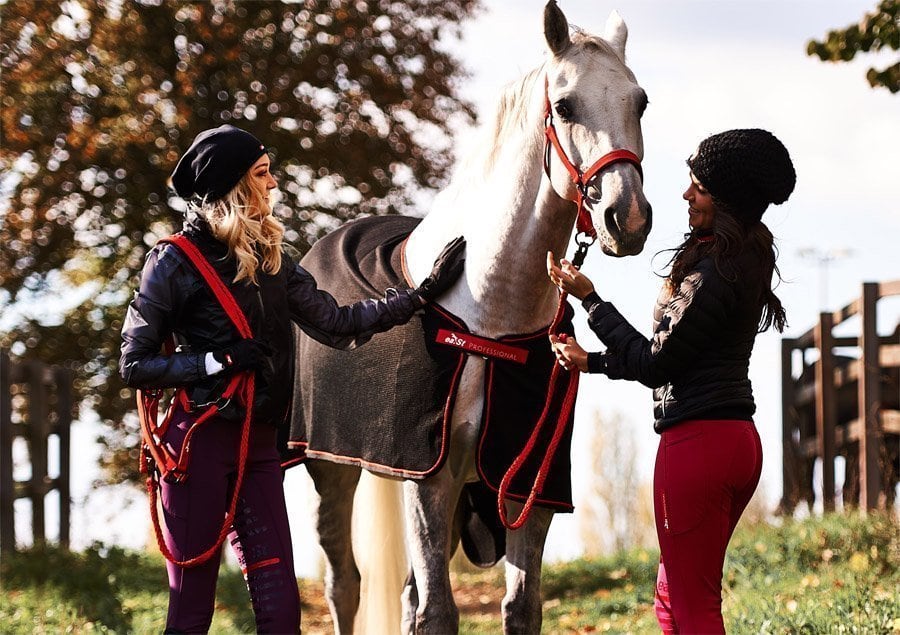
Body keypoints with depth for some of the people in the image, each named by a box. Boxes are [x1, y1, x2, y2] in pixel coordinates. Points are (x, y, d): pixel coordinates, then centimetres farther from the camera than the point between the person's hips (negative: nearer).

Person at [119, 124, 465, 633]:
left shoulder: (272, 258, 11)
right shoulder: (176, 261, -7)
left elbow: (337, 323, 13)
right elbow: (135, 366, -6)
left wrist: (422, 294, 9)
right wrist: (217, 361, -16)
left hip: (259, 443, 6)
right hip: (201, 439, -6)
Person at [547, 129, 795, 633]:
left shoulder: (713, 270, -18)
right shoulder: (746, 261, 13)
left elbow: (655, 363, -14)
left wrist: (588, 297, -7)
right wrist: (592, 361, 19)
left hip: (697, 440, -10)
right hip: (739, 439, 10)